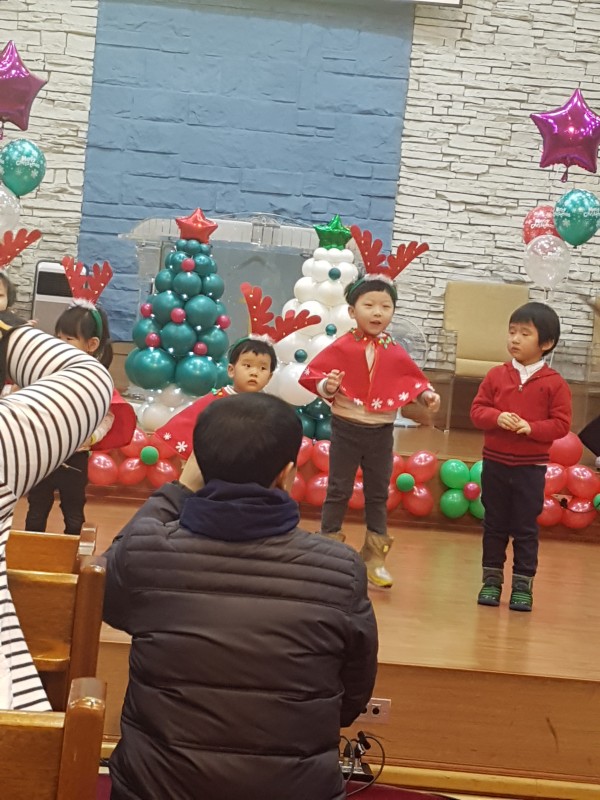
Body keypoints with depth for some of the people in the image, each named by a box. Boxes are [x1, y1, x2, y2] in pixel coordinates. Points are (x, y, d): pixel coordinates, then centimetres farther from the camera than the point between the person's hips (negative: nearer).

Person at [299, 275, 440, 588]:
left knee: (378, 494, 13)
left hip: (381, 432, 4)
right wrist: (327, 386, -29)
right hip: (347, 428, -4)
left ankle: (375, 558, 24)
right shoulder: (341, 347, -12)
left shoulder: (395, 352, -2)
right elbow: (312, 374, -11)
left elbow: (414, 379, 6)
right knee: (339, 491, 5)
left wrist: (427, 395, -12)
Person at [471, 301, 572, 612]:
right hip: (495, 463, 2)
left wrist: (531, 427, -21)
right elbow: (477, 410, 1)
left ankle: (523, 585, 14)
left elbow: (561, 424, -7)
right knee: (494, 525, 12)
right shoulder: (496, 375, 0)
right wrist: (497, 417, -19)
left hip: (531, 468, -2)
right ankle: (492, 580, 22)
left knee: (526, 529, 4)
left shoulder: (554, 384, -7)